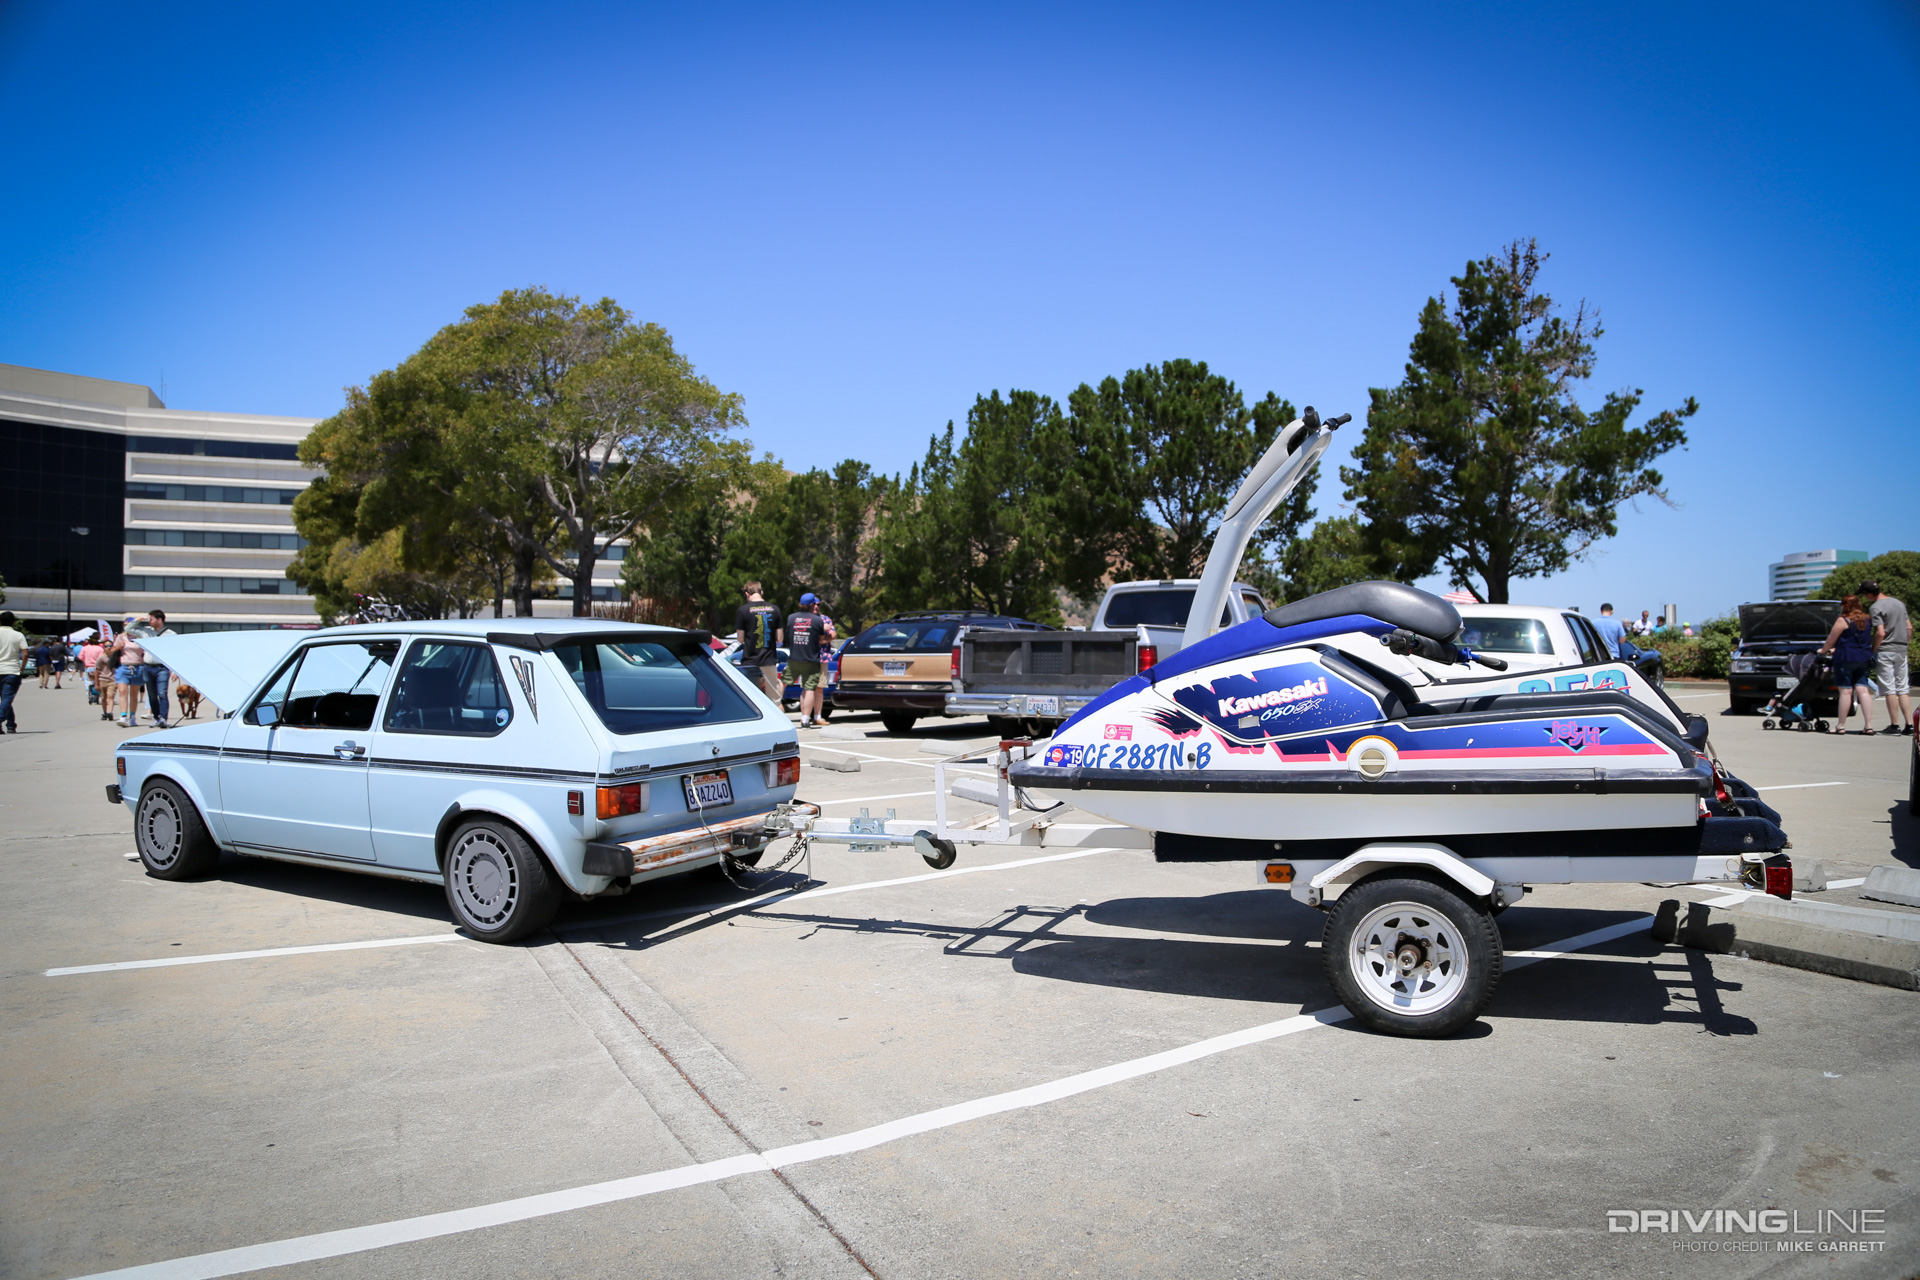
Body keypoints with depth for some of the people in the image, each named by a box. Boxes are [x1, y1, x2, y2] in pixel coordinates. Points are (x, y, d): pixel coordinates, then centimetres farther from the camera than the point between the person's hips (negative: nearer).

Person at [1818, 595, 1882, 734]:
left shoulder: (1843, 621, -8)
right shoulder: (1868, 619, 11)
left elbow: (1831, 639, -2)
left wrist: (1823, 650, 16)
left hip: (1846, 659, -6)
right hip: (1864, 660, 6)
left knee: (1845, 691, -5)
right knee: (1863, 690, 3)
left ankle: (1841, 726, -1)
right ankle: (1869, 725, -3)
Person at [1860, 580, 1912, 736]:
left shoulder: (1875, 607, -12)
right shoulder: (1899, 603, 12)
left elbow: (1881, 633, -18)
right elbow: (1909, 627, 13)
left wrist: (1873, 651, -9)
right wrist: (1906, 644, 20)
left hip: (1885, 651, -7)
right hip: (1901, 651, 7)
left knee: (1889, 690, -3)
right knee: (1902, 689, 11)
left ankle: (1895, 725, -3)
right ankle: (1909, 724, 7)